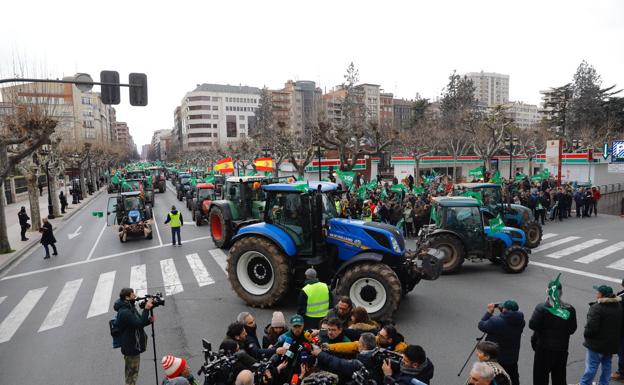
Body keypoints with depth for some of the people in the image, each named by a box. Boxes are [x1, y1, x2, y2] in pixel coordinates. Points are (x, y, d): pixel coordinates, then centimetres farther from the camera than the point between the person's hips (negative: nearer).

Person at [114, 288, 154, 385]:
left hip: (134, 346, 10)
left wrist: (148, 320, -5)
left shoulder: (130, 308, 6)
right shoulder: (124, 312, -25)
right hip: (131, 348, -10)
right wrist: (146, 309, -32)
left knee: (132, 373, 23)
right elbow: (139, 324, -32)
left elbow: (138, 323, 13)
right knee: (132, 374, 4)